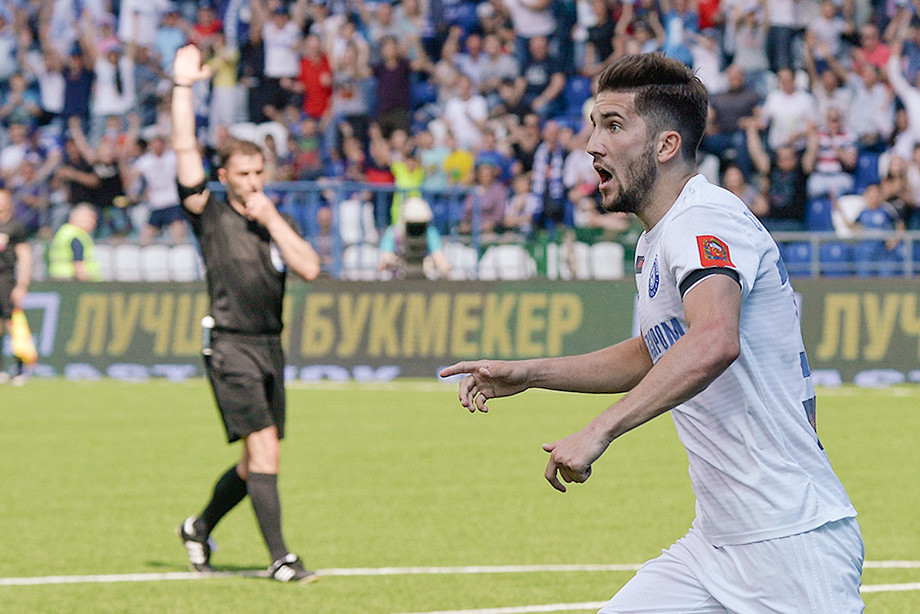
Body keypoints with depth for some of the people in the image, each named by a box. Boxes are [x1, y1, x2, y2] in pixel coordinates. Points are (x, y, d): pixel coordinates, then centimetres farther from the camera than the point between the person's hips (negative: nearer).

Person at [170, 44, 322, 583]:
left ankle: (201, 527, 34)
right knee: (263, 450, -16)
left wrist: (272, 220, -6)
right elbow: (185, 149, -8)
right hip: (231, 347, -6)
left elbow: (309, 268, -2)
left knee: (259, 463, 11)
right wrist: (183, 87, -9)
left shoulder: (275, 221, 13)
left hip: (270, 347, 6)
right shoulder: (211, 215, 0)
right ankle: (280, 559, -16)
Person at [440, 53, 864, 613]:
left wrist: (601, 430, -38)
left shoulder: (704, 219, -16)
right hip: (718, 541, 9)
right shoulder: (657, 240, 15)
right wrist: (528, 373, 25)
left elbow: (713, 343, -36)